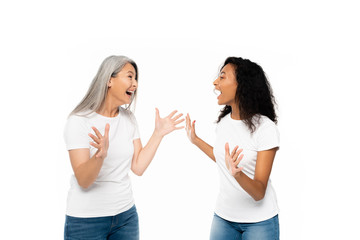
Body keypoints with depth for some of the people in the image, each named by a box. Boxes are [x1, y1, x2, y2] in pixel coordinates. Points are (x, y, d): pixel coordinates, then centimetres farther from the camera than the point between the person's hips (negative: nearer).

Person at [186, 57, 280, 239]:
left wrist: (237, 173, -41)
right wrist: (195, 140, 15)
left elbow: (259, 193, -22)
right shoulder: (224, 121, -2)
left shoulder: (265, 127, -20)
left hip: (259, 222, -5)